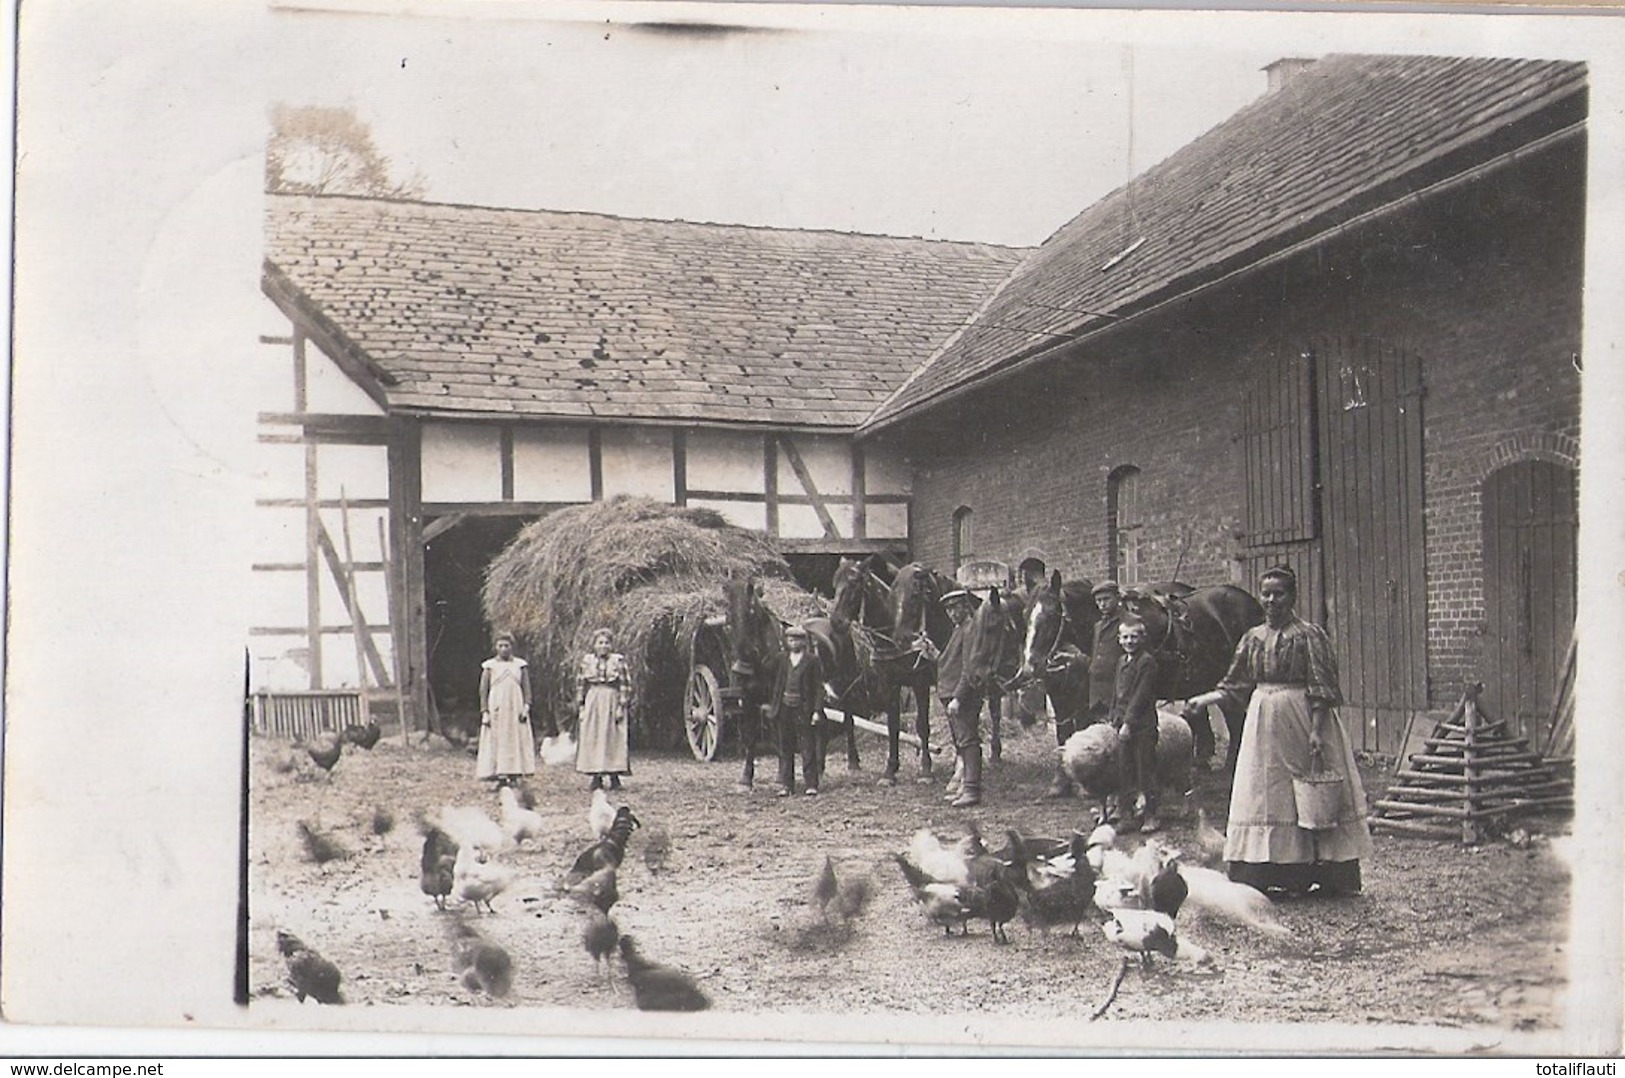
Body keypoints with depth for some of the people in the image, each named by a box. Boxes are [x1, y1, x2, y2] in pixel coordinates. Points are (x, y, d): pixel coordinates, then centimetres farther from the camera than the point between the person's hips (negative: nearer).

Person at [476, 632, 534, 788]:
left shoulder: (520, 665, 8)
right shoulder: (489, 666, 4)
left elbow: (526, 688, 9)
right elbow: (483, 690, 4)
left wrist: (526, 706, -4)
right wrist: (485, 712, -3)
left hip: (516, 710, 1)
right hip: (496, 709, -1)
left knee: (517, 742, -1)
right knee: (496, 743, -5)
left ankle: (514, 775, 3)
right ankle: (500, 776, -3)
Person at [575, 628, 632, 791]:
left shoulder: (618, 661, 0)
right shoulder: (587, 661, 7)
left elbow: (625, 685, -2)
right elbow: (580, 685, 9)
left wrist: (622, 706, -8)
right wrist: (580, 706, 4)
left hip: (612, 702, -2)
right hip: (592, 704, 2)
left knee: (613, 738, -3)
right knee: (592, 739, 0)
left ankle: (614, 777, 3)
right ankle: (596, 778, 6)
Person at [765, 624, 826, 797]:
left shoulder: (813, 661, -2)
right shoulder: (782, 659, 10)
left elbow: (818, 688, -3)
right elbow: (776, 683, 14)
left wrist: (817, 710, -10)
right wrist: (771, 705, 8)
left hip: (804, 709, -4)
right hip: (784, 708, 4)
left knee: (808, 748, -1)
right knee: (785, 748, 7)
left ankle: (811, 784, 4)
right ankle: (786, 784, 12)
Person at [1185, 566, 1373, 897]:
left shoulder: (1308, 635, -6)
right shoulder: (1254, 637, 10)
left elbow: (1321, 689, -11)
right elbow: (1235, 684, 16)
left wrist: (1316, 731, -19)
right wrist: (1205, 699, 2)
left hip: (1300, 720, -6)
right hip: (1264, 723, 6)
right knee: (1263, 795, 5)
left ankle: (1311, 874, 6)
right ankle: (1266, 877, 10)